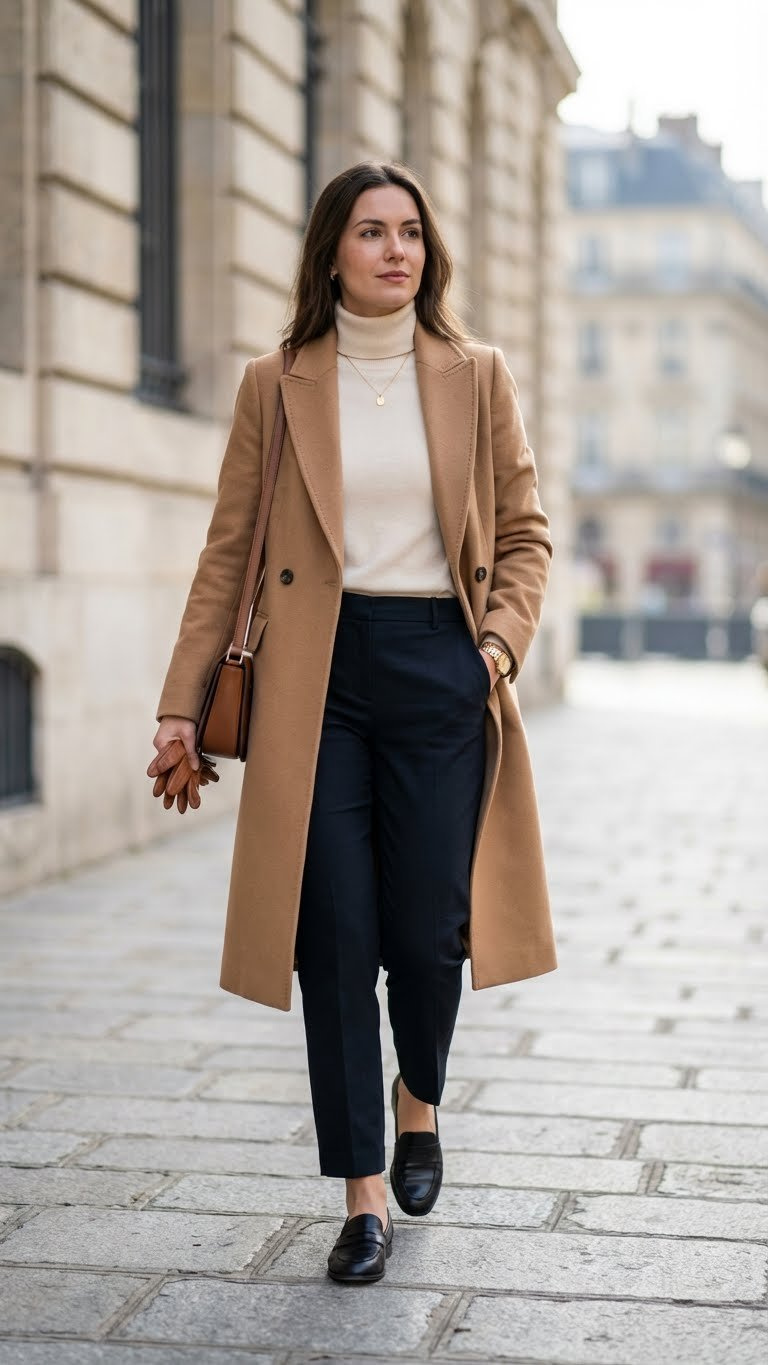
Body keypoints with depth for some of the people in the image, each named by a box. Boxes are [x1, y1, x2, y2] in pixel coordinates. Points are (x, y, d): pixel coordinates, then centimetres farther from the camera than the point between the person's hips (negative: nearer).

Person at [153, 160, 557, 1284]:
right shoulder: (275, 386, 7)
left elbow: (525, 533, 12)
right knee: (335, 940, -2)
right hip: (315, 679, 0)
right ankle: (365, 1195, 8)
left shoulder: (477, 376, 8)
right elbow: (228, 553, 7)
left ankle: (419, 1104, 33)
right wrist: (183, 701, 2)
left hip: (439, 673, 0)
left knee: (424, 932, 0)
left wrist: (501, 638, -5)